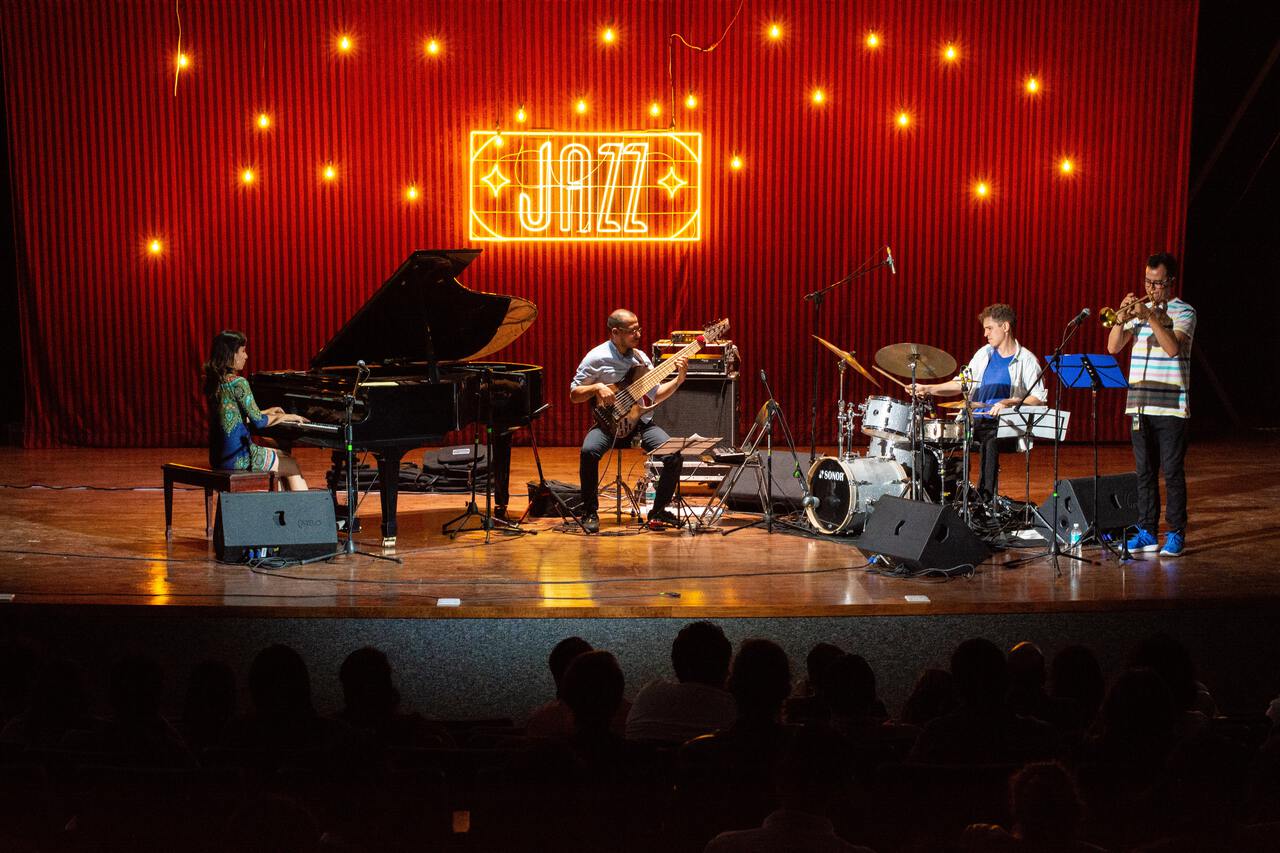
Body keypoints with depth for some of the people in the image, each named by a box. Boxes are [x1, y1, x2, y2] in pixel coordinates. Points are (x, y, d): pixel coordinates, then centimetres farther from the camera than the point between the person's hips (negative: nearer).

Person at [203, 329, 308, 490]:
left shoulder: (213, 382, 8)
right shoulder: (238, 383, -17)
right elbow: (258, 422, -15)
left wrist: (267, 413, 23)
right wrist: (283, 417, 2)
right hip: (237, 458, -8)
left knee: (282, 456, 25)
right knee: (292, 465, 9)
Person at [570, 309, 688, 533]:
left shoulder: (640, 357, 8)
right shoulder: (596, 358, -5)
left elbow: (655, 395, 12)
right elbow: (574, 395, -2)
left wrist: (678, 379, -1)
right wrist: (597, 388, -19)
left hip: (640, 421, 4)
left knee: (674, 456, -20)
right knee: (589, 451, -35)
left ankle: (658, 512, -1)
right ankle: (590, 513, -15)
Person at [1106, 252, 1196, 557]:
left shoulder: (1184, 312, -2)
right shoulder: (1139, 310, 13)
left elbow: (1173, 348, -18)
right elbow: (1113, 347, 7)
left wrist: (1151, 317, -21)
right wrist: (1121, 319, -8)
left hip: (1171, 407, -5)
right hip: (1139, 405, 5)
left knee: (1172, 473, -3)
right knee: (1145, 473, 9)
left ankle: (1176, 534, 4)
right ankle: (1147, 533, 14)